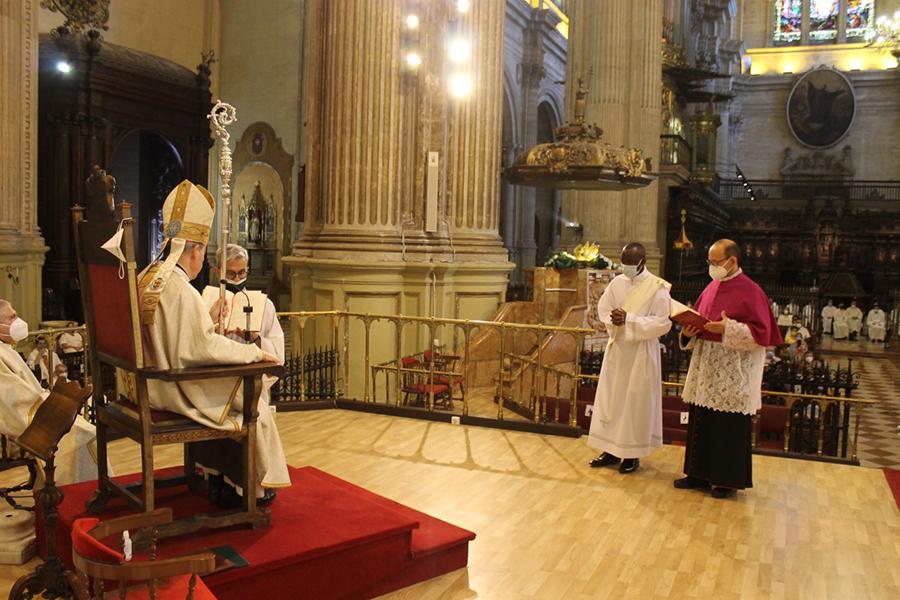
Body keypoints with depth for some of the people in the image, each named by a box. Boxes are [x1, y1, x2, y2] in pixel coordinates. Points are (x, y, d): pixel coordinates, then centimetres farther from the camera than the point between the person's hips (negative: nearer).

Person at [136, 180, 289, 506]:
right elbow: (205, 348, -25)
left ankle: (217, 476, 27)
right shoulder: (181, 290, -23)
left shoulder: (145, 279, 7)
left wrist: (208, 317, 17)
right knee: (257, 412, 2)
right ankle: (255, 489, 15)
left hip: (151, 383, 10)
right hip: (175, 391, -10)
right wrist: (255, 352, -17)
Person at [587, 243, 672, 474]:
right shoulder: (617, 282, 5)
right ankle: (611, 448, 20)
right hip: (616, 348, 5)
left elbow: (663, 323, -15)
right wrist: (613, 319, -17)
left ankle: (632, 453, 13)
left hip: (641, 353, -5)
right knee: (610, 399, 8)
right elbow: (602, 309, 6)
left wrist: (629, 319, -23)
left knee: (636, 402, 2)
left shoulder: (658, 287, -10)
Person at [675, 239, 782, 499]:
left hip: (732, 373, -7)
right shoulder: (711, 288, 11)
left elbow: (761, 333, -14)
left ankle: (728, 479, 14)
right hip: (705, 368, 7)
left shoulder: (750, 292, -11)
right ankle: (700, 472, 24)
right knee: (701, 421, 12)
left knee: (729, 426, 2)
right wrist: (689, 332, -4)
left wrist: (727, 328, -24)